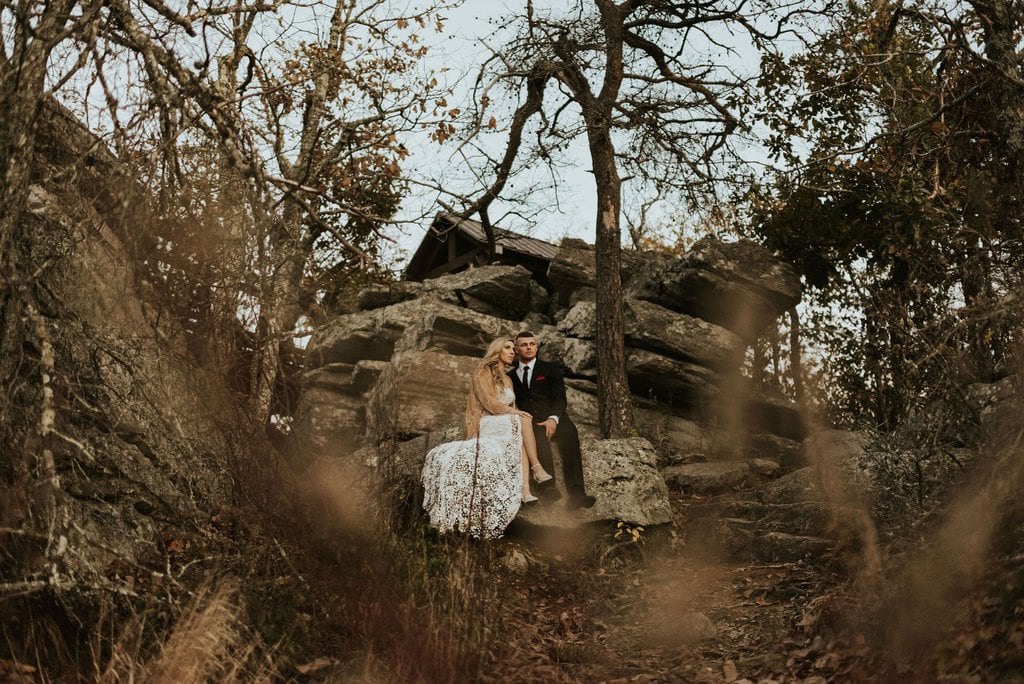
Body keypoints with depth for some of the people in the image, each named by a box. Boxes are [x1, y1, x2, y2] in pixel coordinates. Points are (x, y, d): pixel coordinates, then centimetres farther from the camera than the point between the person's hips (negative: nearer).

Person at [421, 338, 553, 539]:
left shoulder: (507, 380, 24)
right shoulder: (483, 373, 1)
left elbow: (512, 409, 15)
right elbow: (489, 403, -12)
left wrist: (518, 414, -7)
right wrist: (517, 413, -16)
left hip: (507, 427, 6)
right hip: (487, 426, -6)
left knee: (522, 439, -27)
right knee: (522, 423, -29)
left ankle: (525, 489, -42)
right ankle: (537, 469, -30)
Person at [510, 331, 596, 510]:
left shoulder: (550, 369, 17)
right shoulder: (510, 377, 24)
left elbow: (559, 398, 4)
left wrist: (553, 419, -16)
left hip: (552, 419, 0)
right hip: (528, 422, 0)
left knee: (570, 434, -36)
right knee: (539, 436, -38)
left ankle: (576, 494, -46)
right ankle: (548, 488, -52)